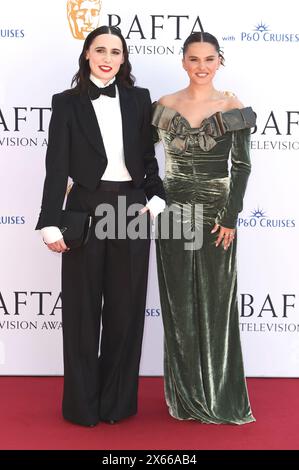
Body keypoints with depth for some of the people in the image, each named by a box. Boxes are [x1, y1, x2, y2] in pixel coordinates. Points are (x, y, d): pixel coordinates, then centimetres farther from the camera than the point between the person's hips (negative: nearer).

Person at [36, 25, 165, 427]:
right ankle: (82, 403, 23)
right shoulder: (67, 102, 1)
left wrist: (156, 198, -4)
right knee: (83, 309, 7)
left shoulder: (139, 99, 8)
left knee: (126, 307, 8)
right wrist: (51, 224, -12)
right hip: (86, 211, -2)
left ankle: (119, 400, 24)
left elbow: (148, 157, 10)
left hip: (131, 210, 2)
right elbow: (57, 166, -5)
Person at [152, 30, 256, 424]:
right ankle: (185, 394, 22)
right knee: (179, 302, 7)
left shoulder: (233, 107, -1)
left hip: (216, 211, -1)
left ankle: (218, 395, 21)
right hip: (174, 210, 2)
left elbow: (242, 165, -3)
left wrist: (230, 216, -9)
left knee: (216, 301, 4)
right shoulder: (165, 105, 4)